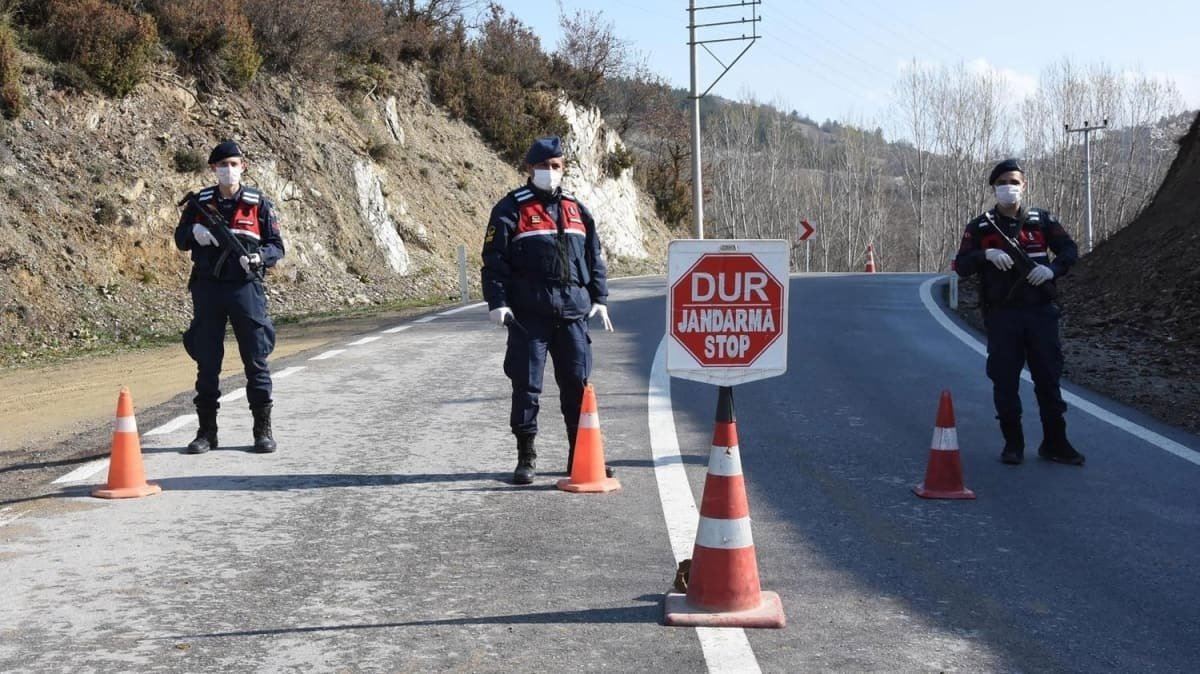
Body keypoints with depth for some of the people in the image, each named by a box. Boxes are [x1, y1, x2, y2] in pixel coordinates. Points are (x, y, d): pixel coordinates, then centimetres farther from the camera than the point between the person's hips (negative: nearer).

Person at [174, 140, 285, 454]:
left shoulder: (258, 204, 2)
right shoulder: (199, 202, 7)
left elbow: (277, 246, 3)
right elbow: (180, 239, 14)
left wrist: (259, 257, -18)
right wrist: (194, 232, -9)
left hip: (246, 288, -2)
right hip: (207, 289, 2)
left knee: (256, 359, 1)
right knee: (207, 361, 5)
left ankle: (263, 429, 9)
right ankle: (207, 431, 14)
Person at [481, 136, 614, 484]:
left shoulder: (576, 209, 16)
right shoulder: (512, 209, 1)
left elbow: (594, 256, 20)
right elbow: (494, 258, -3)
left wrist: (599, 298, 13)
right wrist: (497, 301, -11)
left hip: (573, 312, 4)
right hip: (528, 314, -4)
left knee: (578, 384, 5)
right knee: (526, 384, 0)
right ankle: (526, 456, 10)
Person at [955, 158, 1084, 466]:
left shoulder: (1042, 221, 8)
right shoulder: (980, 227, 4)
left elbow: (1070, 250, 7)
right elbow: (961, 266, -1)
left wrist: (1053, 269, -13)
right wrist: (987, 254, -20)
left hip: (1040, 312, 1)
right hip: (1001, 316, -1)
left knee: (1048, 378, 4)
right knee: (1005, 380, 2)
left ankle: (1055, 443, 12)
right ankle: (1013, 444, 12)